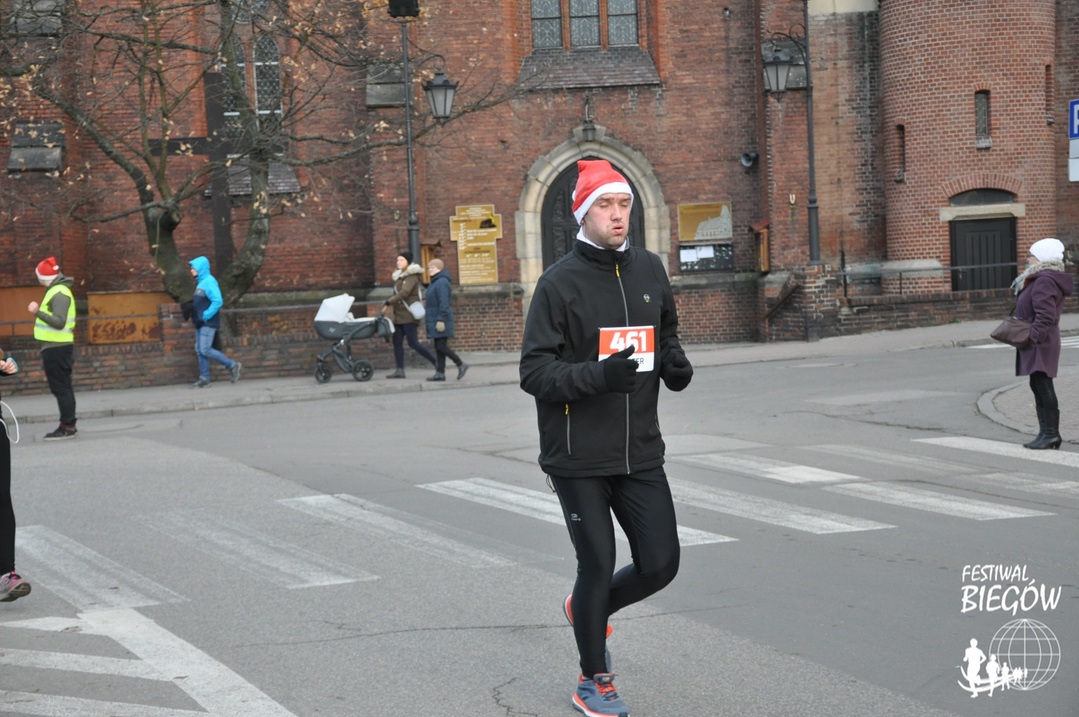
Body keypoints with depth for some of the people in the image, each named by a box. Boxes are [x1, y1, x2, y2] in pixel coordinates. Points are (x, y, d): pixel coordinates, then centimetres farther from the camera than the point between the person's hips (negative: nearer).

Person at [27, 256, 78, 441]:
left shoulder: (59, 294, -16)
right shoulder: (57, 291, 17)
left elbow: (59, 322, -26)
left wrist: (38, 312, -28)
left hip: (56, 348, -11)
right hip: (58, 347, 11)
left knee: (60, 387, -8)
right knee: (63, 387, 13)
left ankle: (67, 426, -7)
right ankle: (68, 426, 17)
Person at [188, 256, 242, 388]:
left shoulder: (209, 282, -15)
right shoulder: (200, 282, 15)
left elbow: (217, 301, -23)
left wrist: (206, 315, -20)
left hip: (208, 323, -10)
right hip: (201, 323, 10)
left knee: (205, 350, -12)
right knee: (199, 350, 7)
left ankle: (233, 366, -2)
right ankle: (204, 378, 10)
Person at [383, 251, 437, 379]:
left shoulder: (412, 276, -10)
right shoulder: (399, 276, 17)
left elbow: (404, 293, -22)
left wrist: (388, 303, -24)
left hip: (409, 315, -9)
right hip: (399, 315, 9)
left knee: (413, 343, -10)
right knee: (397, 343, 2)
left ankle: (436, 362, 0)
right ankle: (400, 370, 2)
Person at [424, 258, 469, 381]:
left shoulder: (441, 283, -15)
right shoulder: (434, 282, 17)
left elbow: (443, 303, -21)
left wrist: (441, 320, -25)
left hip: (440, 320, -10)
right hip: (435, 320, 10)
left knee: (441, 346, -10)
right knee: (439, 347, 8)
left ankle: (461, 365, -1)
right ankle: (440, 373, 8)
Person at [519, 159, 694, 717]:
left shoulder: (650, 270, 8)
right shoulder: (559, 282, -9)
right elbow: (534, 370, -12)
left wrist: (673, 361, 1)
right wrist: (598, 376, -27)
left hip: (641, 454, 5)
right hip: (578, 458, -5)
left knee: (660, 564, 3)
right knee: (598, 565, 1)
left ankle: (588, 609, 34)